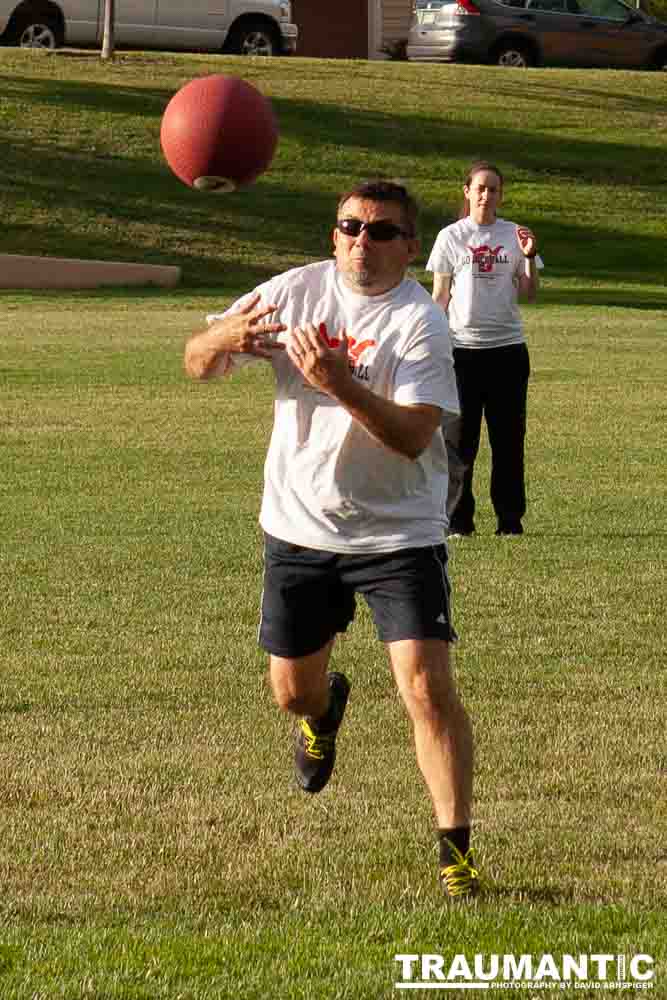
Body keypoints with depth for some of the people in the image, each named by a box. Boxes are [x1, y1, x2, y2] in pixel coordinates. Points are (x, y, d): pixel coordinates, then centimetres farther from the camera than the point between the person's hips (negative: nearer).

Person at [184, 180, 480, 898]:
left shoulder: (419, 321, -16)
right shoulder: (296, 292, -3)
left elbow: (414, 436, -26)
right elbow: (195, 363, 1)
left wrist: (341, 383, -40)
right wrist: (226, 339, -23)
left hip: (398, 533, -4)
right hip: (299, 526, 4)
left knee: (427, 689, -15)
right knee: (292, 691, 16)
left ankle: (456, 850, -4)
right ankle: (325, 709, 54)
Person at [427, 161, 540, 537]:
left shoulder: (514, 235, 7)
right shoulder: (451, 237, 4)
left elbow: (529, 294, 6)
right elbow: (440, 295, 5)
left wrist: (529, 258, -11)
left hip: (507, 346, 1)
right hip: (461, 347, -1)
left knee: (509, 436, 3)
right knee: (459, 437, -1)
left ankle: (510, 518, 9)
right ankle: (458, 519, 5)